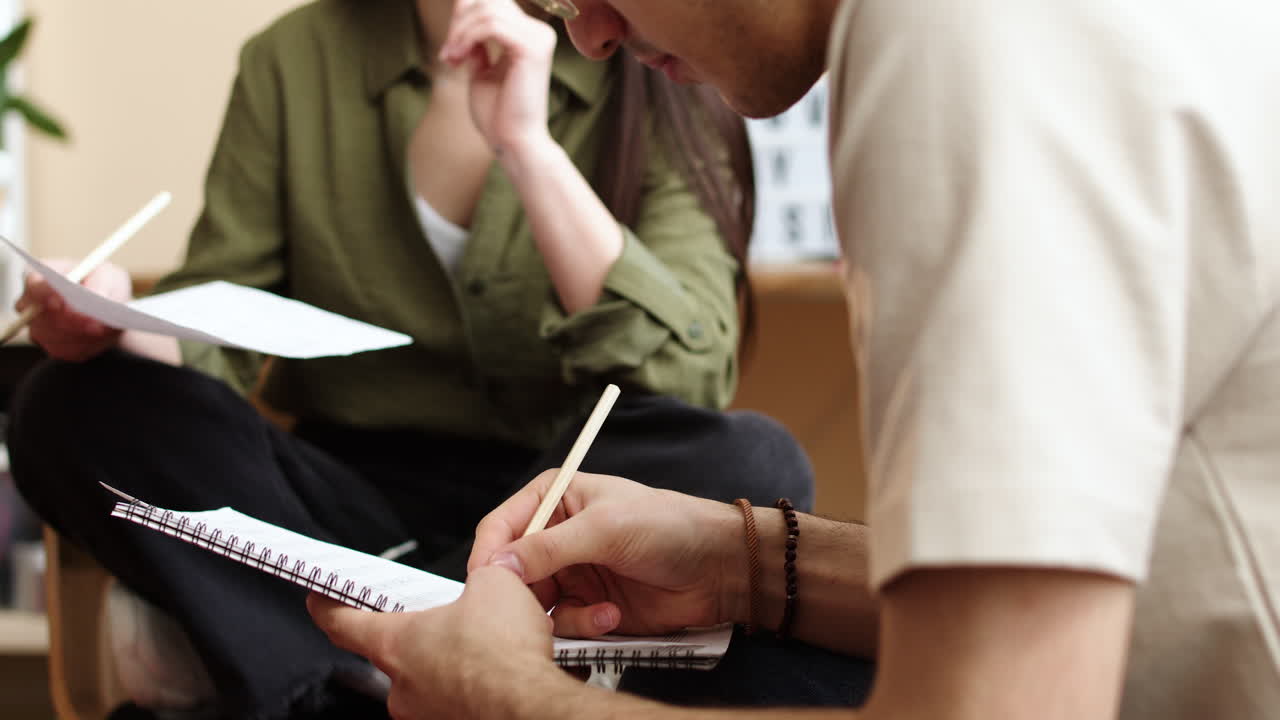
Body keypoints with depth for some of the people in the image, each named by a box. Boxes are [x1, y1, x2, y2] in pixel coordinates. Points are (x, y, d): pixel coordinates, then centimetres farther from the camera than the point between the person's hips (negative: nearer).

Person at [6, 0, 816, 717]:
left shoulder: (652, 87, -4)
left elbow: (688, 381, -18)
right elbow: (215, 333, 0)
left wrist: (527, 145, -25)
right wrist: (123, 325, -23)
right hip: (350, 497, 2)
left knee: (752, 463, -31)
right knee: (74, 411, -19)